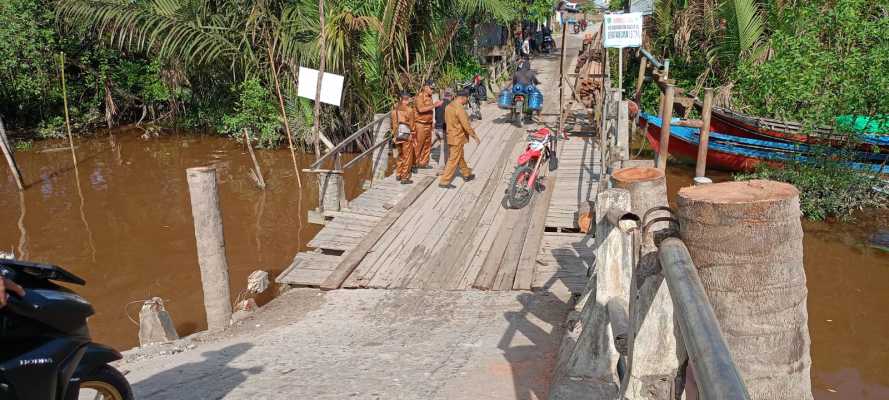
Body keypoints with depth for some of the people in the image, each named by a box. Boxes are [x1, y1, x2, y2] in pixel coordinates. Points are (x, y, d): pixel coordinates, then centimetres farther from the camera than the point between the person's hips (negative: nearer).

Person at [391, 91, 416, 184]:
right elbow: (412, 124, -6)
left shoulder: (395, 109, 2)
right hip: (407, 135, -5)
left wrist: (394, 135, 12)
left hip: (398, 135, 5)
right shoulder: (409, 110, -11)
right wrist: (414, 135, 4)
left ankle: (398, 175, 26)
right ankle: (404, 178, 3)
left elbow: (394, 123, 6)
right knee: (407, 157, 3)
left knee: (400, 155, 20)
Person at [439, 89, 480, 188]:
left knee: (460, 157, 23)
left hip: (451, 136, 9)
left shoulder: (449, 106, 4)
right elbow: (466, 125, -23)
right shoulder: (459, 109, -23)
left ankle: (467, 174, 39)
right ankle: (444, 181, 2)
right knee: (453, 160, -2)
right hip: (457, 138, -9)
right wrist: (475, 136, -14)